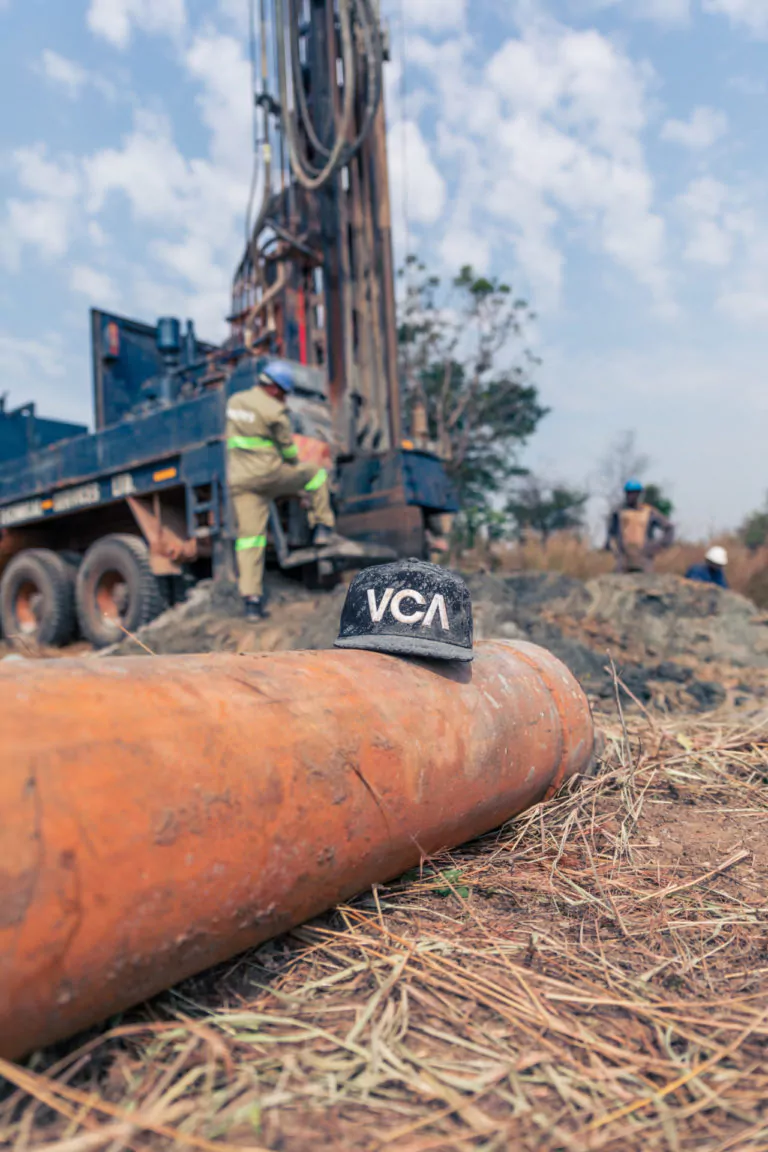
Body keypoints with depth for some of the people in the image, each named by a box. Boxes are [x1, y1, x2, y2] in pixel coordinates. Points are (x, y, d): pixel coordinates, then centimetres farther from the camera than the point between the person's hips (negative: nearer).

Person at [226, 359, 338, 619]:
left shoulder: (234, 401, 13)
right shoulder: (274, 410, -10)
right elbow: (287, 447, 0)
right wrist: (295, 464, 20)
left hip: (238, 479, 6)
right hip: (269, 475, -6)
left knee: (249, 537, 3)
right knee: (316, 475, 18)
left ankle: (251, 600, 1)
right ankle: (323, 528, 19)